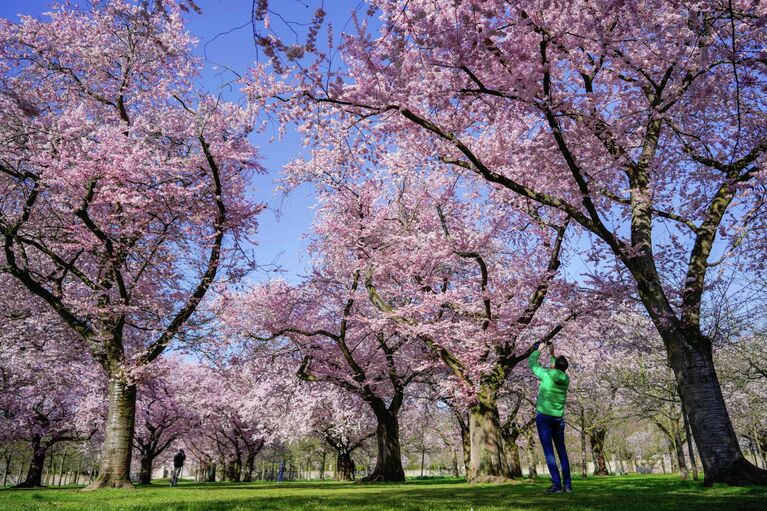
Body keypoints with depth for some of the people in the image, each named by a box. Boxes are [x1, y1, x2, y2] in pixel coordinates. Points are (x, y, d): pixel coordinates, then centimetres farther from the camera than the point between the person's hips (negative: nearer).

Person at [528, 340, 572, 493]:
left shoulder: (546, 374, -11)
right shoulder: (565, 379, 2)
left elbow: (531, 363, 4)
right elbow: (558, 371, 26)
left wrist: (538, 350, 18)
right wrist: (552, 354, 29)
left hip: (544, 416, -4)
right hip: (558, 418, 4)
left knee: (549, 451, -5)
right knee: (562, 451, 12)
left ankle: (556, 484, -10)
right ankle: (568, 484, 10)